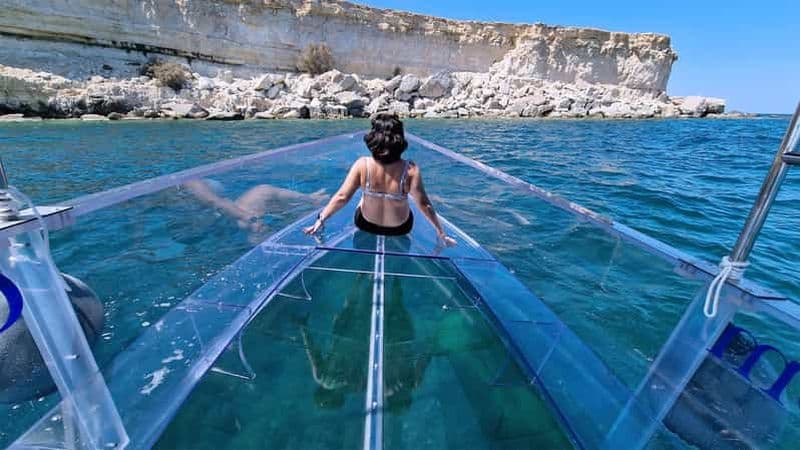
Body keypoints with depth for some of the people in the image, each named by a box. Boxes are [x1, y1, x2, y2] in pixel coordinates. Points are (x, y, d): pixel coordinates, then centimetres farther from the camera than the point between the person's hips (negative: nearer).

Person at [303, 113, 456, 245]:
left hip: (366, 225, 1)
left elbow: (342, 197, -22)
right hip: (400, 228, 0)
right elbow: (424, 205, -24)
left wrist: (321, 219, -10)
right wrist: (441, 232, -13)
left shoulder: (362, 165, -26)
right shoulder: (410, 170, -28)